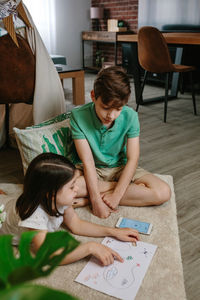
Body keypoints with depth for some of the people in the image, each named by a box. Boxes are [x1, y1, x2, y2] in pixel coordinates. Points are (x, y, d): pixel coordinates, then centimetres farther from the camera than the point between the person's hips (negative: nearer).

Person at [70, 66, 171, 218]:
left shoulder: (130, 116, -16)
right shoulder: (79, 116, -21)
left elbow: (132, 159, -16)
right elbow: (87, 161, -22)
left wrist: (116, 195, -26)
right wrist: (96, 200, -30)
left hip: (120, 167, 2)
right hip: (90, 169, -1)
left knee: (163, 193, -19)